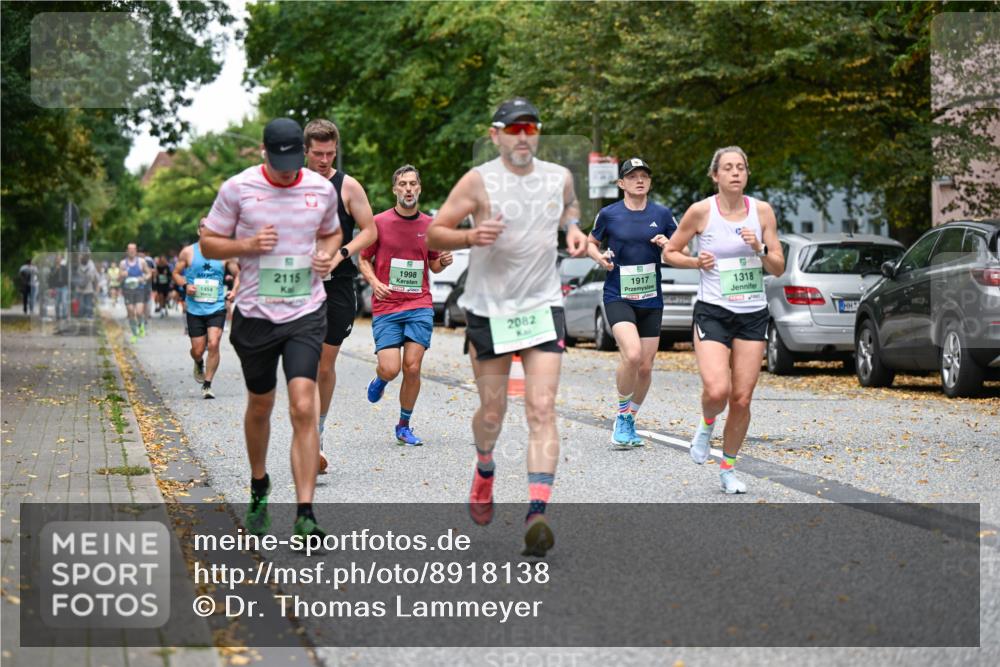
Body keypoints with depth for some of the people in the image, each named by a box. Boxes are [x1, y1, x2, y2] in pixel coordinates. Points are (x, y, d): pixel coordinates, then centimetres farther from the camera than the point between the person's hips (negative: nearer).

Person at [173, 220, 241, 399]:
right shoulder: (188, 252, 3)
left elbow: (238, 274, 13)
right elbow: (176, 273, 11)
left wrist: (234, 290, -5)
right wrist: (185, 286, -9)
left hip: (217, 308, -1)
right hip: (195, 309, 1)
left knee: (213, 344, -17)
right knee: (197, 350, 4)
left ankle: (207, 385, -7)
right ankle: (199, 364, 42)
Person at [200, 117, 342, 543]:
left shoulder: (322, 189, 3)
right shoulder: (238, 188, -4)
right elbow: (208, 244, 2)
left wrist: (329, 255, -1)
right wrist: (248, 244, -16)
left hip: (306, 314, 0)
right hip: (255, 314, 0)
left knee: (304, 408, -14)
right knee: (260, 407, 14)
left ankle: (305, 515, -14)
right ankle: (259, 488, 40)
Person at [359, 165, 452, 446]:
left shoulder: (429, 225, 8)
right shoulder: (379, 222, 0)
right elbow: (363, 260, 6)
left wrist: (444, 261, -3)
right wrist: (374, 282, -12)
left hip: (420, 306, 2)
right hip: (386, 307, -2)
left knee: (412, 368, -6)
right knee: (390, 369, -12)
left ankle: (404, 426, 11)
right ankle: (380, 379, 27)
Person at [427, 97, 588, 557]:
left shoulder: (559, 177, 5)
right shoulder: (479, 181, -7)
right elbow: (432, 234, -7)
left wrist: (573, 227, 7)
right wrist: (470, 236, -26)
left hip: (543, 307, 2)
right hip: (489, 308, -1)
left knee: (542, 409, -13)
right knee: (492, 411, 9)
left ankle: (537, 513, -21)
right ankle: (484, 470, 43)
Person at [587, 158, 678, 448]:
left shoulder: (662, 214, 4)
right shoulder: (609, 214, -1)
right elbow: (591, 243, 15)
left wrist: (667, 245, -9)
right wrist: (600, 257, -6)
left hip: (651, 300, 3)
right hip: (618, 297, -3)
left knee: (645, 366, 5)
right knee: (632, 355, -24)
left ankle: (629, 421, 27)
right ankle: (622, 418, -3)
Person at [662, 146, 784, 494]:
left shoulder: (762, 211, 2)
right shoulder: (701, 211, -5)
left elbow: (778, 268, 5)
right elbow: (669, 252, 7)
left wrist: (759, 250, -14)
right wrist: (696, 262, -11)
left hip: (752, 315, 3)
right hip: (712, 312, -3)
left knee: (741, 399, 1)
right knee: (717, 391, -22)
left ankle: (728, 468, 20)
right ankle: (707, 425, 14)